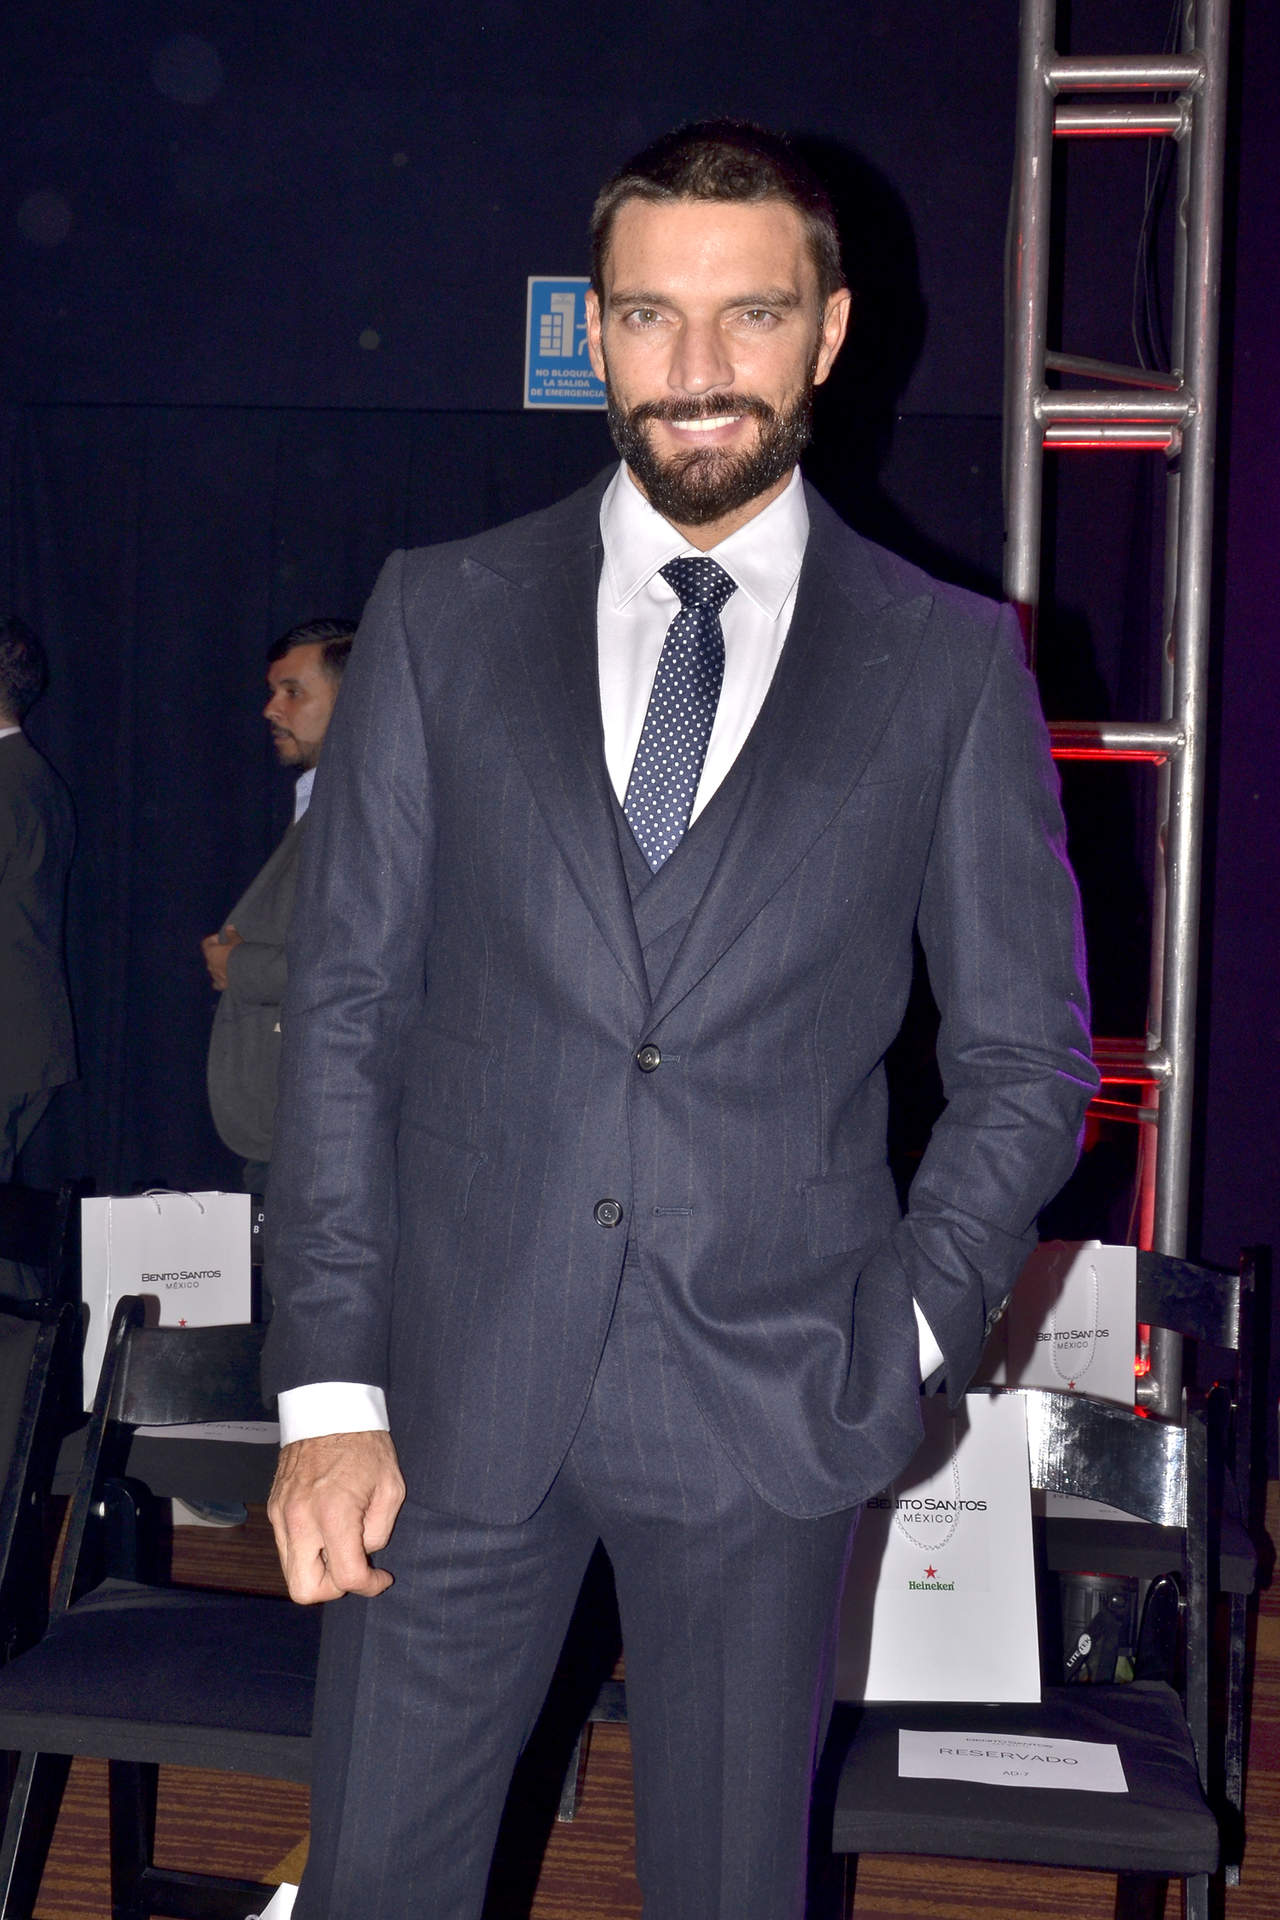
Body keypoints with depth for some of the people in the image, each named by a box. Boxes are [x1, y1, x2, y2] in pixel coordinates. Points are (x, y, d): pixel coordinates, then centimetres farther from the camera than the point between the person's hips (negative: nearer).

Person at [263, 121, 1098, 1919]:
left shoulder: (952, 663, 1)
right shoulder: (440, 614, 4)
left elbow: (1027, 1054, 6)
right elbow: (345, 1004, 1)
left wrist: (899, 1344, -5)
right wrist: (331, 1386, -5)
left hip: (767, 1403, 0)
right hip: (454, 1382, 1)